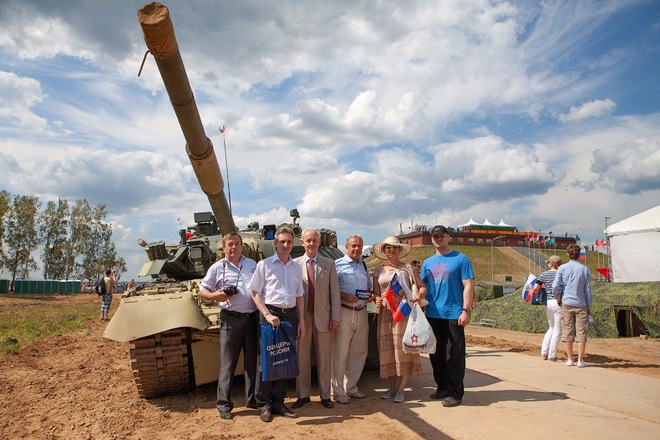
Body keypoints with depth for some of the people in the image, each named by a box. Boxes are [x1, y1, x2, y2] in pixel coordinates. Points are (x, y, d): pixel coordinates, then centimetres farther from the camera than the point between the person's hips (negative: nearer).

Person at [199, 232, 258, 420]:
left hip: (252, 317, 3)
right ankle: (224, 404, 10)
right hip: (230, 319, -3)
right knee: (227, 363, 0)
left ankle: (252, 399, 24)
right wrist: (215, 296, -14)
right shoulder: (217, 268, 3)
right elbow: (202, 290, 7)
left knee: (252, 361, 11)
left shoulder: (252, 264, 12)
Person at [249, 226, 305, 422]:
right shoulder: (264, 264, -1)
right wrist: (267, 315, -14)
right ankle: (264, 405, 12)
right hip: (270, 314, -4)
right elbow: (255, 293, -4)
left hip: (291, 315, 4)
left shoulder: (296, 267, 12)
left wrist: (301, 321, 10)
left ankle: (278, 402, 21)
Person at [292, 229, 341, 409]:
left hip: (323, 317, 1)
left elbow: (334, 292, 3)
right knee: (302, 357, 8)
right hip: (301, 317, 0)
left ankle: (325, 395, 20)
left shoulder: (329, 264, 5)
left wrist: (335, 317, -3)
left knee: (325, 358, 7)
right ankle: (303, 395, 21)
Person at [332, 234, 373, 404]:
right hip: (345, 312, -6)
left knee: (359, 352, 12)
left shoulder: (364, 265, 16)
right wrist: (344, 296, -19)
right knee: (340, 354, -2)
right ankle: (338, 392, 9)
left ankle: (351, 387, 26)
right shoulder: (338, 264, -4)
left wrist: (371, 295, 3)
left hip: (362, 312, 7)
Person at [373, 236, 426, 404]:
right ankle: (392, 387, 14)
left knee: (404, 347, -7)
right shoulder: (378, 271, 15)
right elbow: (376, 292, 15)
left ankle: (401, 390, -1)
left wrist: (419, 296, -13)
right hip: (385, 313, 3)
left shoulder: (408, 268, 9)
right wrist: (377, 300, -7)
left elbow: (422, 286, 8)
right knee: (387, 348, 1)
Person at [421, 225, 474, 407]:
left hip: (453, 315, -5)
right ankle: (442, 388, 25)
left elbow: (468, 286, -6)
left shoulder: (460, 259, -1)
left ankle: (455, 393, 8)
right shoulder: (427, 262, 14)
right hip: (433, 315, 5)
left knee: (454, 355, -1)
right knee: (436, 354, 12)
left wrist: (466, 310, -14)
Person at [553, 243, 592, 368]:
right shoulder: (584, 269, -1)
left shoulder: (562, 268, -3)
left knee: (568, 331, 6)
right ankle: (580, 360, 3)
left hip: (567, 303, 0)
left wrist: (557, 297, 12)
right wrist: (589, 306, 11)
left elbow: (555, 287, -8)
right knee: (581, 332, 4)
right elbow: (588, 290, 2)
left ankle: (570, 359, 11)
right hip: (581, 304, 0)